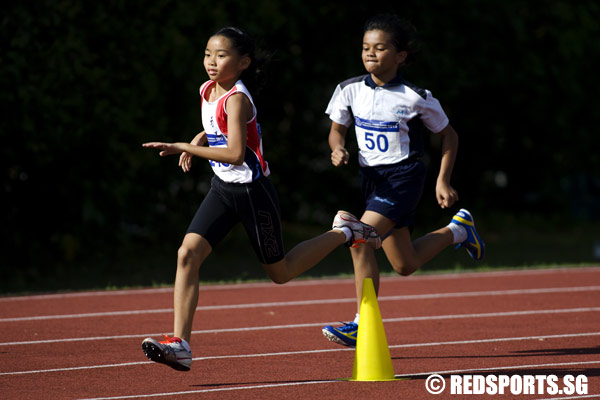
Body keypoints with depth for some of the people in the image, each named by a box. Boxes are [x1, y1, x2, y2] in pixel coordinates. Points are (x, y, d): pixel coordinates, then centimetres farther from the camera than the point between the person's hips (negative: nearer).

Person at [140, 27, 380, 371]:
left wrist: (183, 147, -28)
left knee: (281, 272, 9)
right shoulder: (207, 90, 4)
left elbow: (235, 153, -30)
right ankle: (180, 344, -16)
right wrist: (198, 142, 6)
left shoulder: (236, 98, -21)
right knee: (188, 254, -12)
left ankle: (343, 233, 30)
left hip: (252, 191, -7)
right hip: (223, 188, 7)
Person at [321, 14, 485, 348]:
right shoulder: (350, 90, -2)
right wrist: (338, 148, -12)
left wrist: (443, 182, -4)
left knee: (360, 240, -24)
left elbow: (449, 135, 1)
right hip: (372, 179, 6)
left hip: (404, 178, -6)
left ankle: (362, 326, -17)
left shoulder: (416, 98, -12)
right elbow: (337, 130, 12)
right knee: (405, 265, 12)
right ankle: (458, 230, 40)